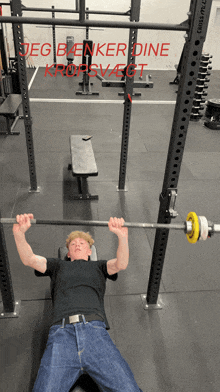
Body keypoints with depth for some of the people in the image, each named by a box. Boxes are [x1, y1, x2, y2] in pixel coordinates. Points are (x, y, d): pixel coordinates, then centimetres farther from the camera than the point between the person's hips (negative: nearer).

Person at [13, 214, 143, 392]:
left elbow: (121, 264, 8)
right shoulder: (59, 265, 31)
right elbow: (29, 259, 14)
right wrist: (19, 233, -5)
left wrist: (122, 236, -12)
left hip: (96, 331, 0)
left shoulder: (98, 266, 29)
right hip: (61, 333, 1)